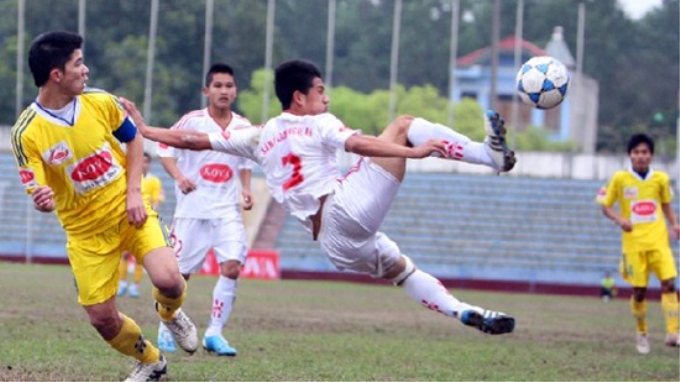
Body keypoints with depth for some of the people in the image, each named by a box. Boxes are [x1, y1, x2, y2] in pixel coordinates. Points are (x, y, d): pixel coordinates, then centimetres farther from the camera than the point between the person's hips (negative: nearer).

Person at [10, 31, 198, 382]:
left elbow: (134, 139, 9)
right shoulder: (26, 133, -17)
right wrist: (42, 200, -42)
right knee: (102, 319, -2)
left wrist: (133, 192, -4)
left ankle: (170, 313, 17)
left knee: (167, 280, -21)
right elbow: (38, 192, -16)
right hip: (86, 231, -1)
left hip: (129, 212, 1)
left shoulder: (101, 102, -8)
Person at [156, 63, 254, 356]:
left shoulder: (243, 126, 4)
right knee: (179, 272, 2)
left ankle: (214, 333, -5)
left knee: (232, 267, -14)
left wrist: (246, 189, 3)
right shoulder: (192, 121, -6)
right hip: (193, 208, -2)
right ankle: (166, 329, 22)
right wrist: (179, 176, -21)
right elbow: (165, 150, -4)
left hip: (228, 209, 2)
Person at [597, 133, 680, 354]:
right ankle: (642, 334, 20)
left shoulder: (660, 179, 5)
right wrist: (619, 219, -14)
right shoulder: (620, 179, -1)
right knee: (639, 291, 1)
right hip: (633, 243, -1)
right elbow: (606, 206, 5)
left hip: (659, 241, 1)